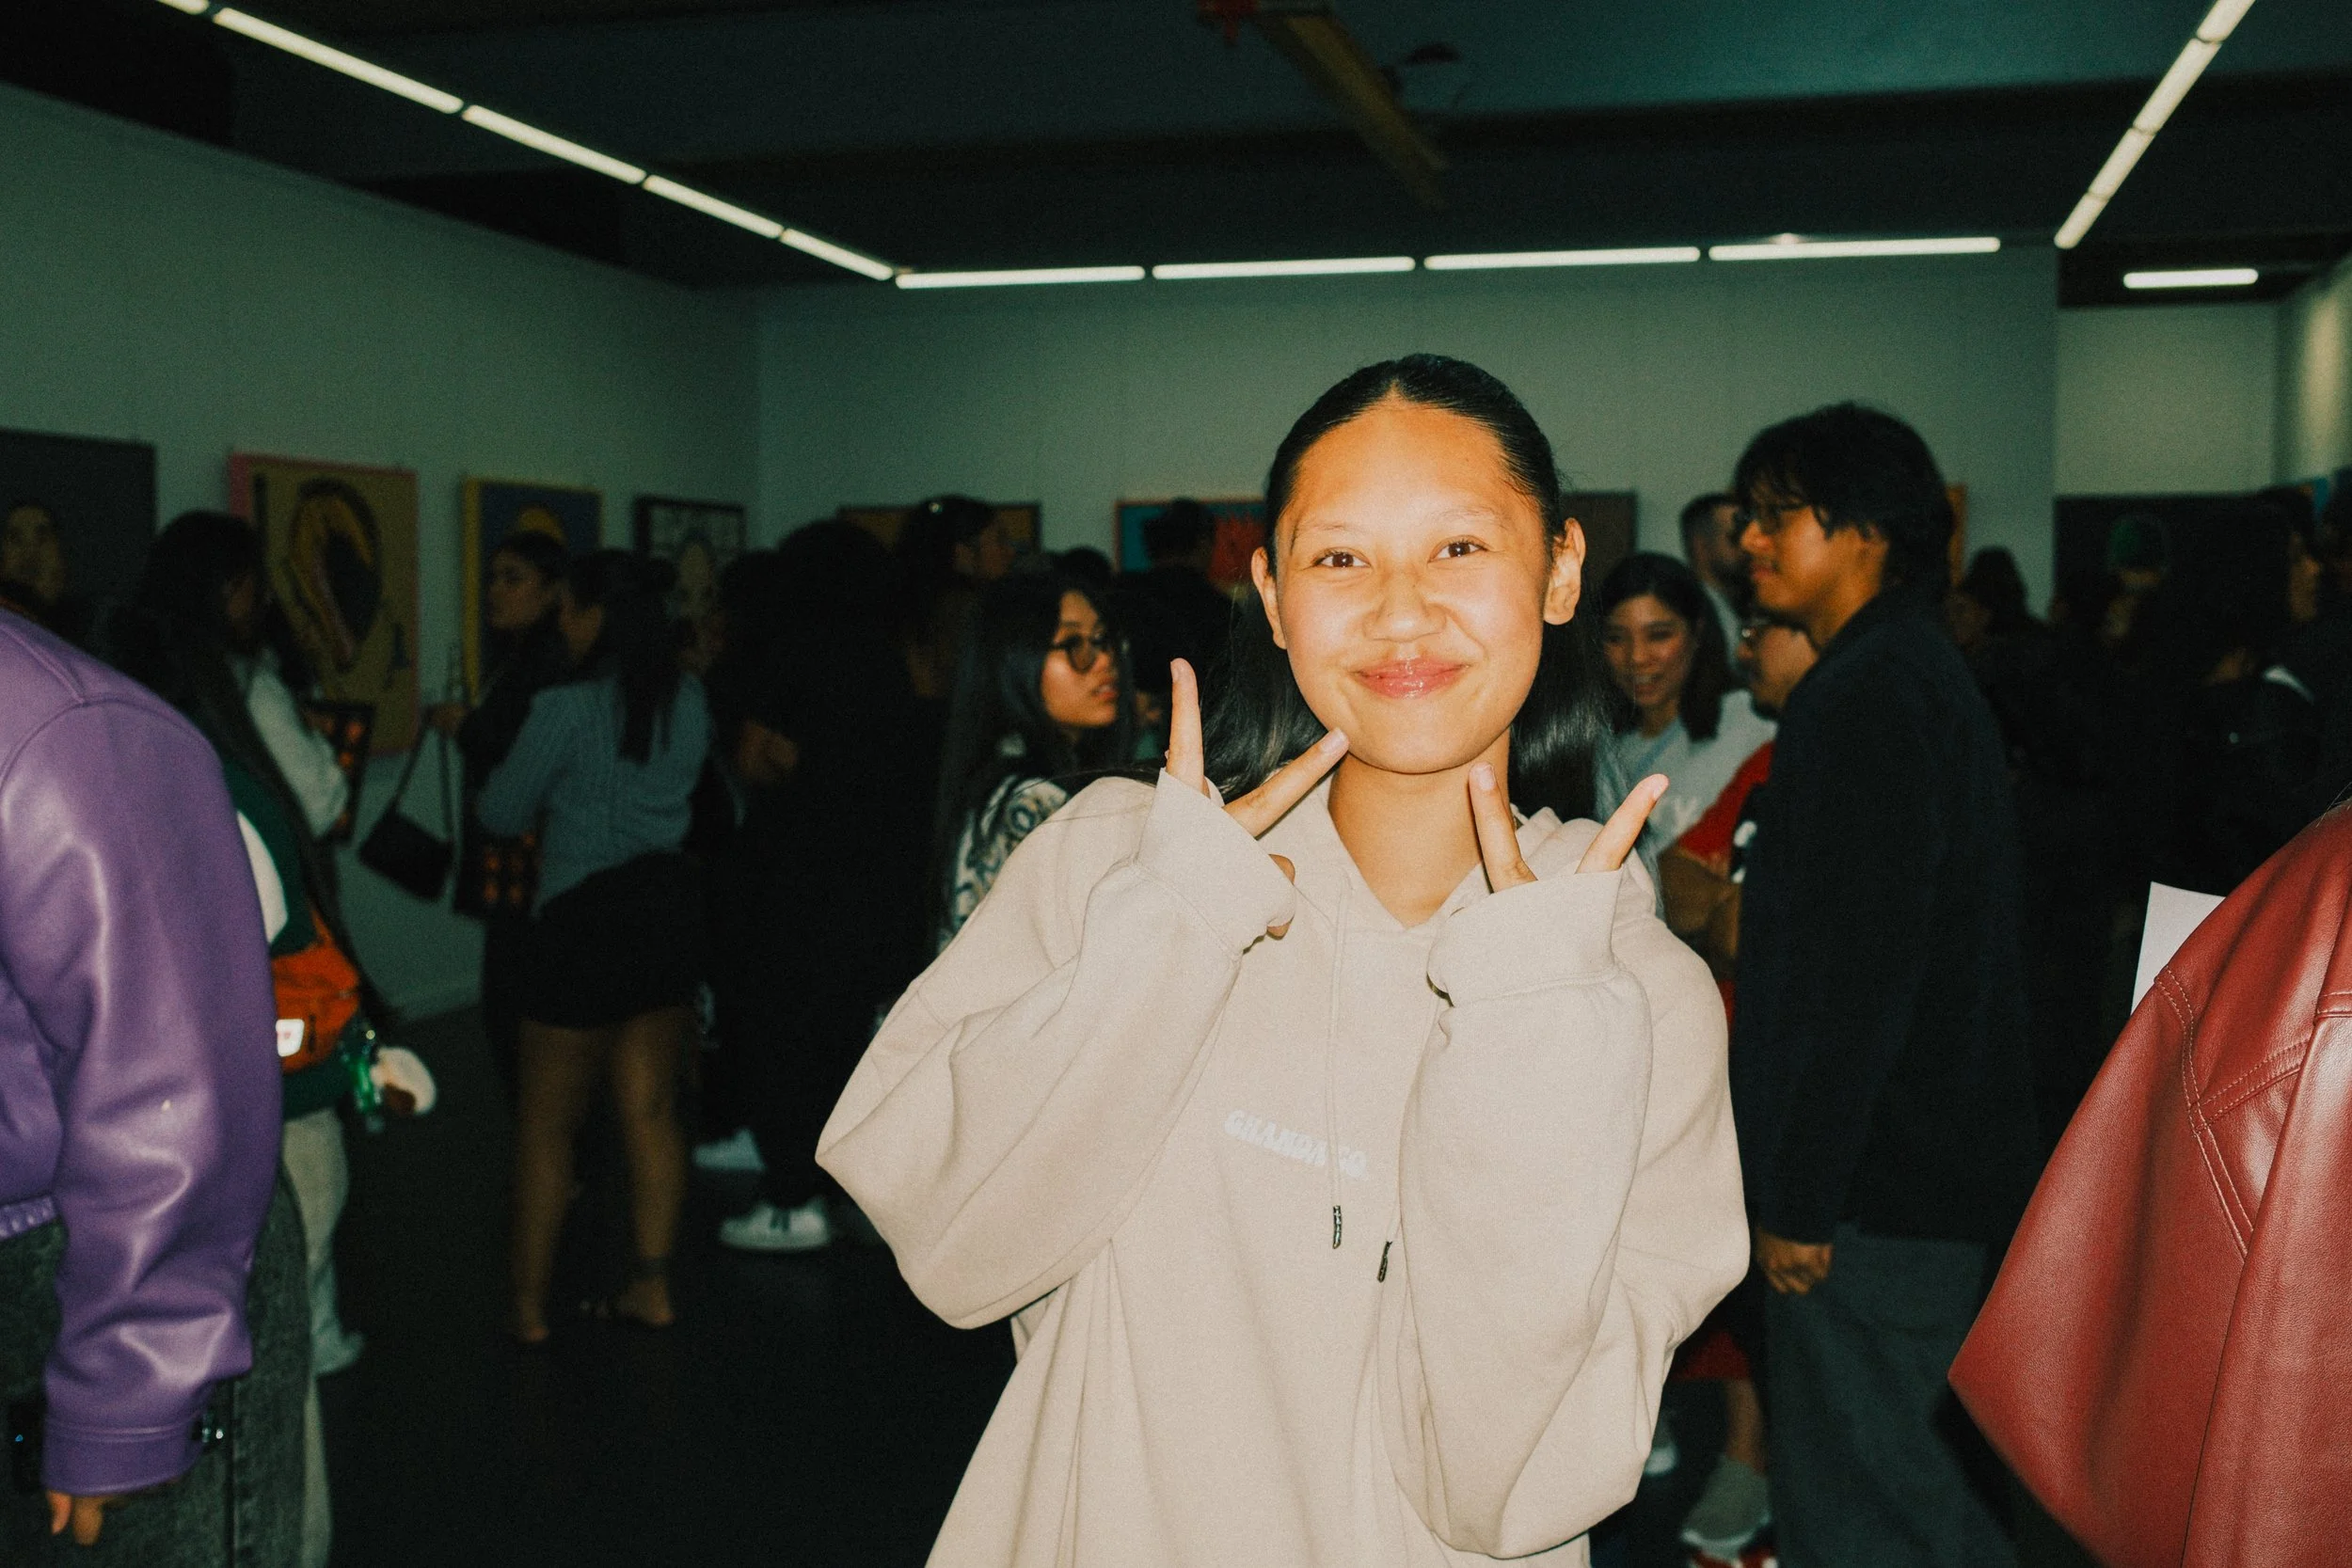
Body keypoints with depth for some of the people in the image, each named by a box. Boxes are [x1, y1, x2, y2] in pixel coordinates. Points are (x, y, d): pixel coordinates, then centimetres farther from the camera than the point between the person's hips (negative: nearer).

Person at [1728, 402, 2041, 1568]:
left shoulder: (1866, 697, -18)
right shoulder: (1925, 674, 16)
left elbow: (1861, 967, -23)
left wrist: (1802, 1197, -20)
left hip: (1877, 1193, -11)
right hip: (1944, 1169, 11)